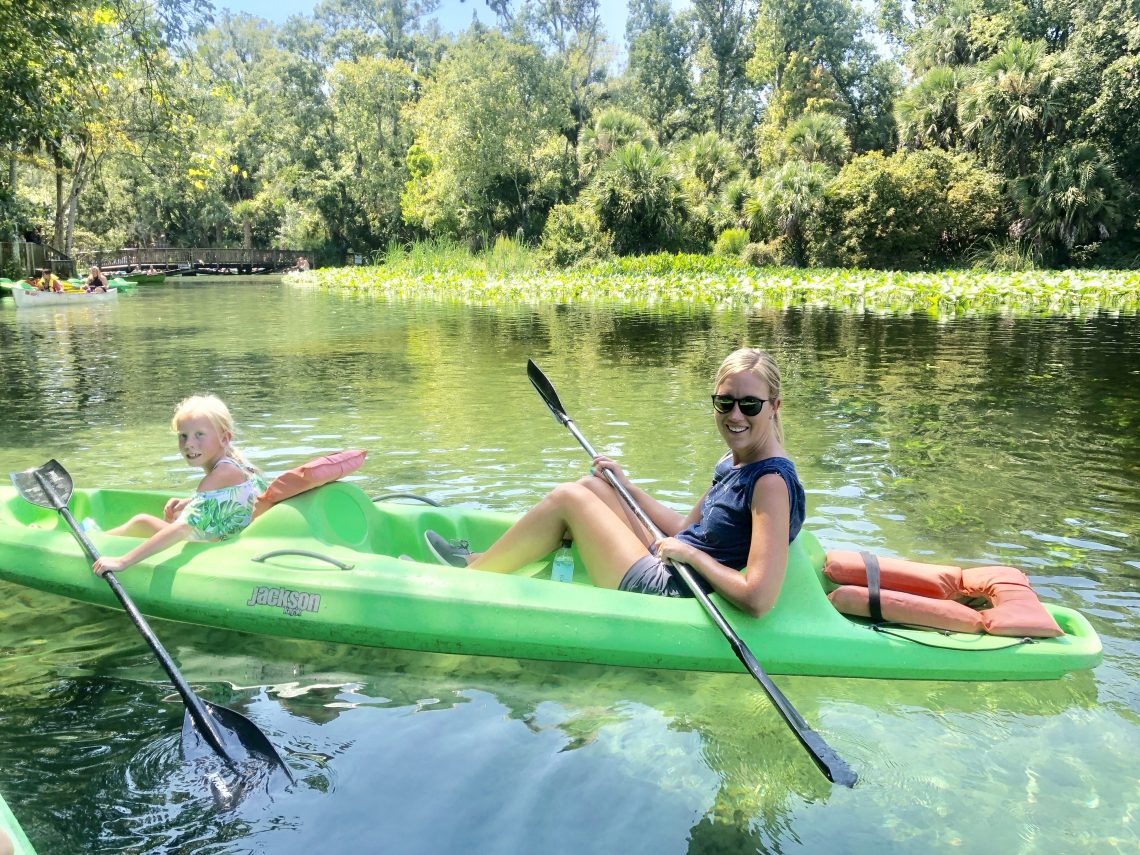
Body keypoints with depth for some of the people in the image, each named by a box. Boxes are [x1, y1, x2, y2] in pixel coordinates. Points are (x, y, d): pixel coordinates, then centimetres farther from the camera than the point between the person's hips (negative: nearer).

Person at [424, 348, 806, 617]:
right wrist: (625, 485, 12)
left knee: (567, 498, -8)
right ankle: (479, 560, 19)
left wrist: (690, 554, -19)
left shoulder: (771, 481, -21)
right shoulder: (731, 463, 6)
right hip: (661, 568, 9)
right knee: (590, 485, 10)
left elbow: (758, 598, -29)